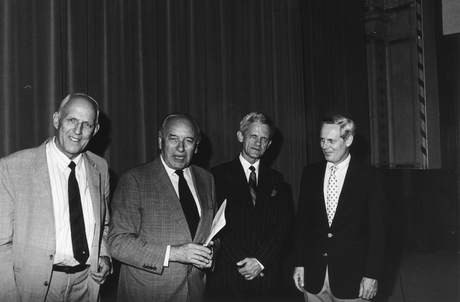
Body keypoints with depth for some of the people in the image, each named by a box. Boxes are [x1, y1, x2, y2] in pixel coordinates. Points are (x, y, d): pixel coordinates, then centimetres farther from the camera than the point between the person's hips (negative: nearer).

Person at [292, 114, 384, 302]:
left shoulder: (365, 177, -6)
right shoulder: (310, 174, 3)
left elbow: (376, 229, -5)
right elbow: (302, 221, 6)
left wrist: (371, 274, -8)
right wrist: (299, 264, 2)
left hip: (351, 276, -2)